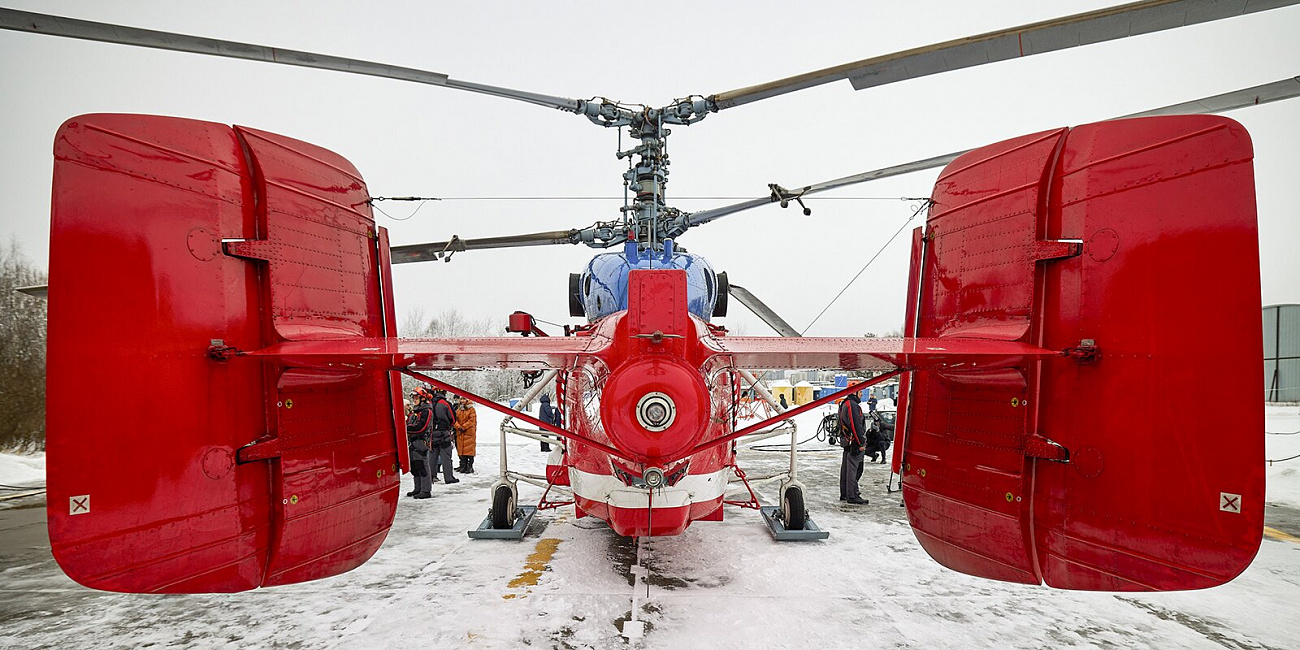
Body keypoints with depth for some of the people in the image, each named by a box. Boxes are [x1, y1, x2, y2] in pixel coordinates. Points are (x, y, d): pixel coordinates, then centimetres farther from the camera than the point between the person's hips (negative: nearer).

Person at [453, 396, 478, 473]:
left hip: (469, 432, -5)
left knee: (469, 449, -6)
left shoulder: (471, 409, -3)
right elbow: (455, 419, 6)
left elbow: (472, 420, -10)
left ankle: (470, 466, -3)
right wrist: (458, 427, -11)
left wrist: (463, 427, -14)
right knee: (461, 449, 6)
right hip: (460, 432, 5)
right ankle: (463, 465, 14)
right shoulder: (458, 410, 13)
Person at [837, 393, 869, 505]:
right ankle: (852, 496, -4)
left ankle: (844, 494, 20)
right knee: (853, 469, -7)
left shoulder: (844, 404, 17)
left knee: (846, 468, 13)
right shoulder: (853, 405, -17)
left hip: (847, 441, 10)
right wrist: (861, 443, -17)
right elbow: (856, 425, -21)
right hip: (854, 442, -10)